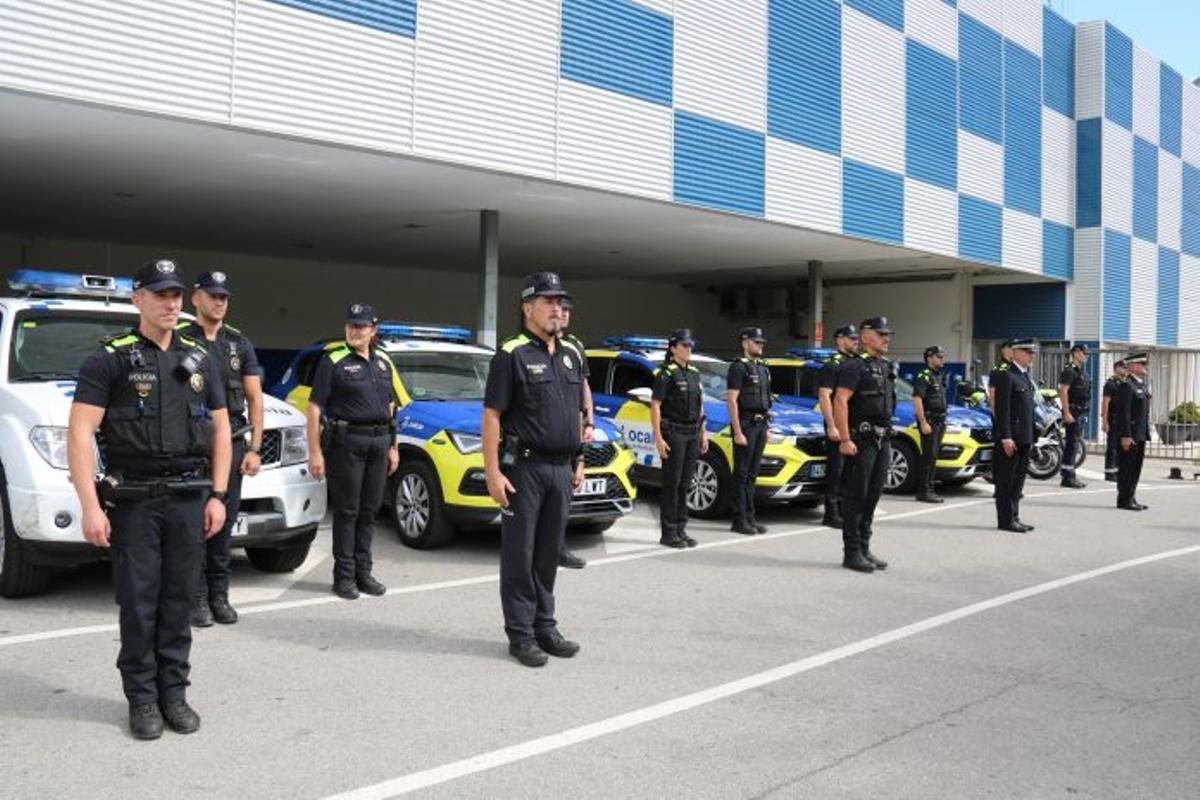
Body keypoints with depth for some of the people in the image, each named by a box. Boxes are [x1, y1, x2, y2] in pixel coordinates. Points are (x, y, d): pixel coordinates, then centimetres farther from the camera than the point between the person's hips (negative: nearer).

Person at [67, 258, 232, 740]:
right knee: (138, 603, 2)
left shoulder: (198, 359, 11)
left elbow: (220, 430, 14)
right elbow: (80, 433, -9)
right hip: (133, 501, -3)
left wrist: (216, 495, 6)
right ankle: (142, 698, 13)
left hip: (188, 499, 4)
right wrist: (90, 505, -16)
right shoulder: (110, 359, -3)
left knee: (179, 602, 7)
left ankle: (174, 692, 17)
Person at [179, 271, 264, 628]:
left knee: (224, 524, 6)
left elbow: (255, 398, 11)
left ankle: (219, 595, 14)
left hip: (233, 444, 3)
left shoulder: (240, 344, 12)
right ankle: (197, 598, 4)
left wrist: (254, 448, 4)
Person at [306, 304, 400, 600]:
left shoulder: (383, 362, 14)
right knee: (346, 511, -2)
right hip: (346, 442, -5)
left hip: (379, 442, 6)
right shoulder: (334, 361, -5)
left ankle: (363, 572, 18)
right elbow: (315, 407, -9)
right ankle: (344, 576, 5)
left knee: (369, 511, 10)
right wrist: (314, 451, -14)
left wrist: (393, 447, 16)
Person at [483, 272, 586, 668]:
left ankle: (545, 627, 22)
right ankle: (520, 634, 8)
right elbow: (492, 416, -11)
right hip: (524, 468, -6)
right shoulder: (511, 354, -7)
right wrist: (493, 472, -16)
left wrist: (578, 463, 16)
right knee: (519, 554, 1)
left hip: (561, 470, 6)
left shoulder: (570, 356, 14)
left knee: (549, 553, 13)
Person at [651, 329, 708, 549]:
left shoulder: (694, 373, 15)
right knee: (672, 483, -4)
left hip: (692, 433, 7)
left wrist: (703, 433, 15)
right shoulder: (666, 373, -8)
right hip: (673, 433, -7)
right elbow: (655, 406, -12)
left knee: (685, 483, 9)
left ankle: (680, 529, 15)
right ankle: (668, 533, 1)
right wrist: (658, 438, -18)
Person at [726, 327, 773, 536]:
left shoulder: (762, 369, 16)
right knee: (741, 474, -4)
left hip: (760, 424, 8)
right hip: (746, 425, -8)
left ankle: (750, 518, 16)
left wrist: (766, 428, 15)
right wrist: (737, 432, -19)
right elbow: (731, 401, -15)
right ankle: (739, 521, 0)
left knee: (752, 474, 11)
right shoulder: (738, 367, -10)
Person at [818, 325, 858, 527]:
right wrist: (831, 426, -22)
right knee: (836, 469, -6)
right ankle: (831, 515, -3)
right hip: (838, 426, -9)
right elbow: (824, 397, -17)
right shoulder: (833, 365, -9)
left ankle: (843, 511, 19)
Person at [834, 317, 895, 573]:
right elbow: (840, 401, -18)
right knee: (856, 497, -4)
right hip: (861, 440, -8)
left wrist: (887, 438, 18)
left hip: (882, 440, 8)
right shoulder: (856, 365, -10)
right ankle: (852, 553, 1)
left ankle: (864, 549, 18)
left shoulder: (885, 367, 17)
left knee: (872, 497, 11)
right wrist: (845, 439, -23)